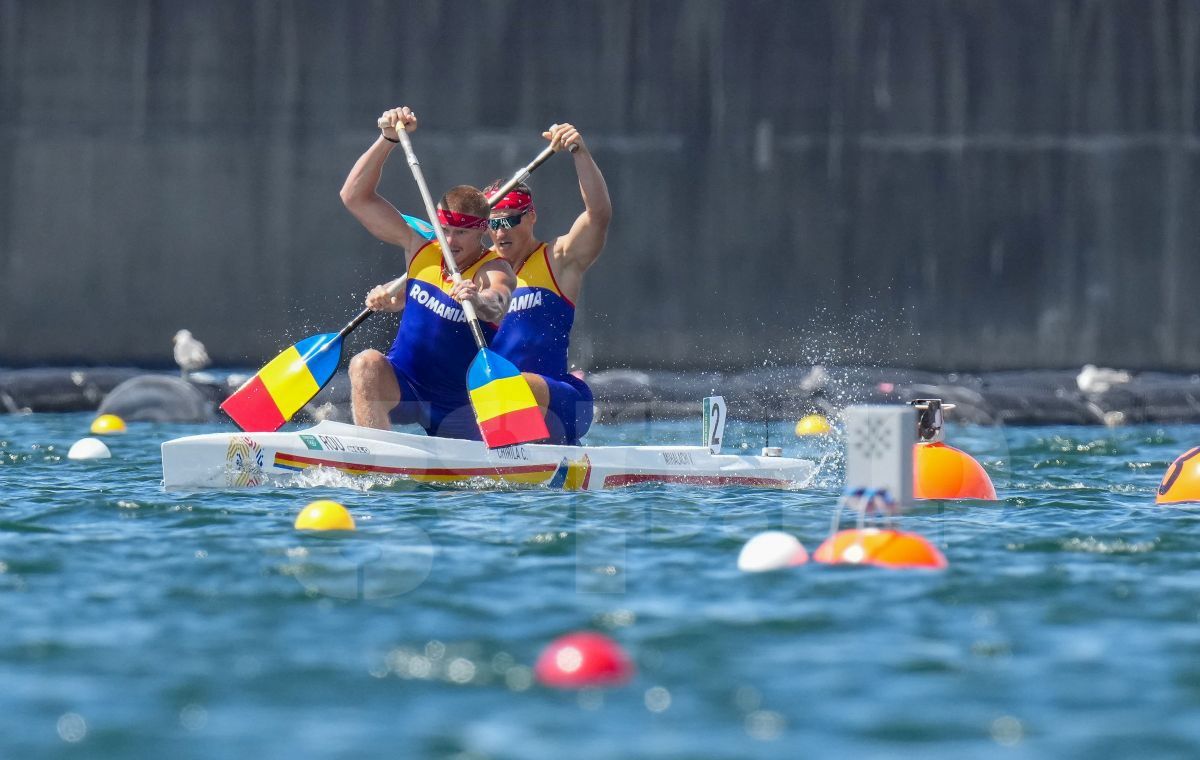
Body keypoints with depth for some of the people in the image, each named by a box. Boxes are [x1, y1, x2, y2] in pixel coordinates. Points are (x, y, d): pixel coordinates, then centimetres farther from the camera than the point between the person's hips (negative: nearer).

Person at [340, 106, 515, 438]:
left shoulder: (495, 271, -15)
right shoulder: (421, 250, -2)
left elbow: (496, 307, -41)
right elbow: (355, 196, -1)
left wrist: (479, 300, -64)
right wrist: (389, 139, -11)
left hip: (458, 406, -1)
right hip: (402, 384, 1)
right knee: (366, 365, -29)